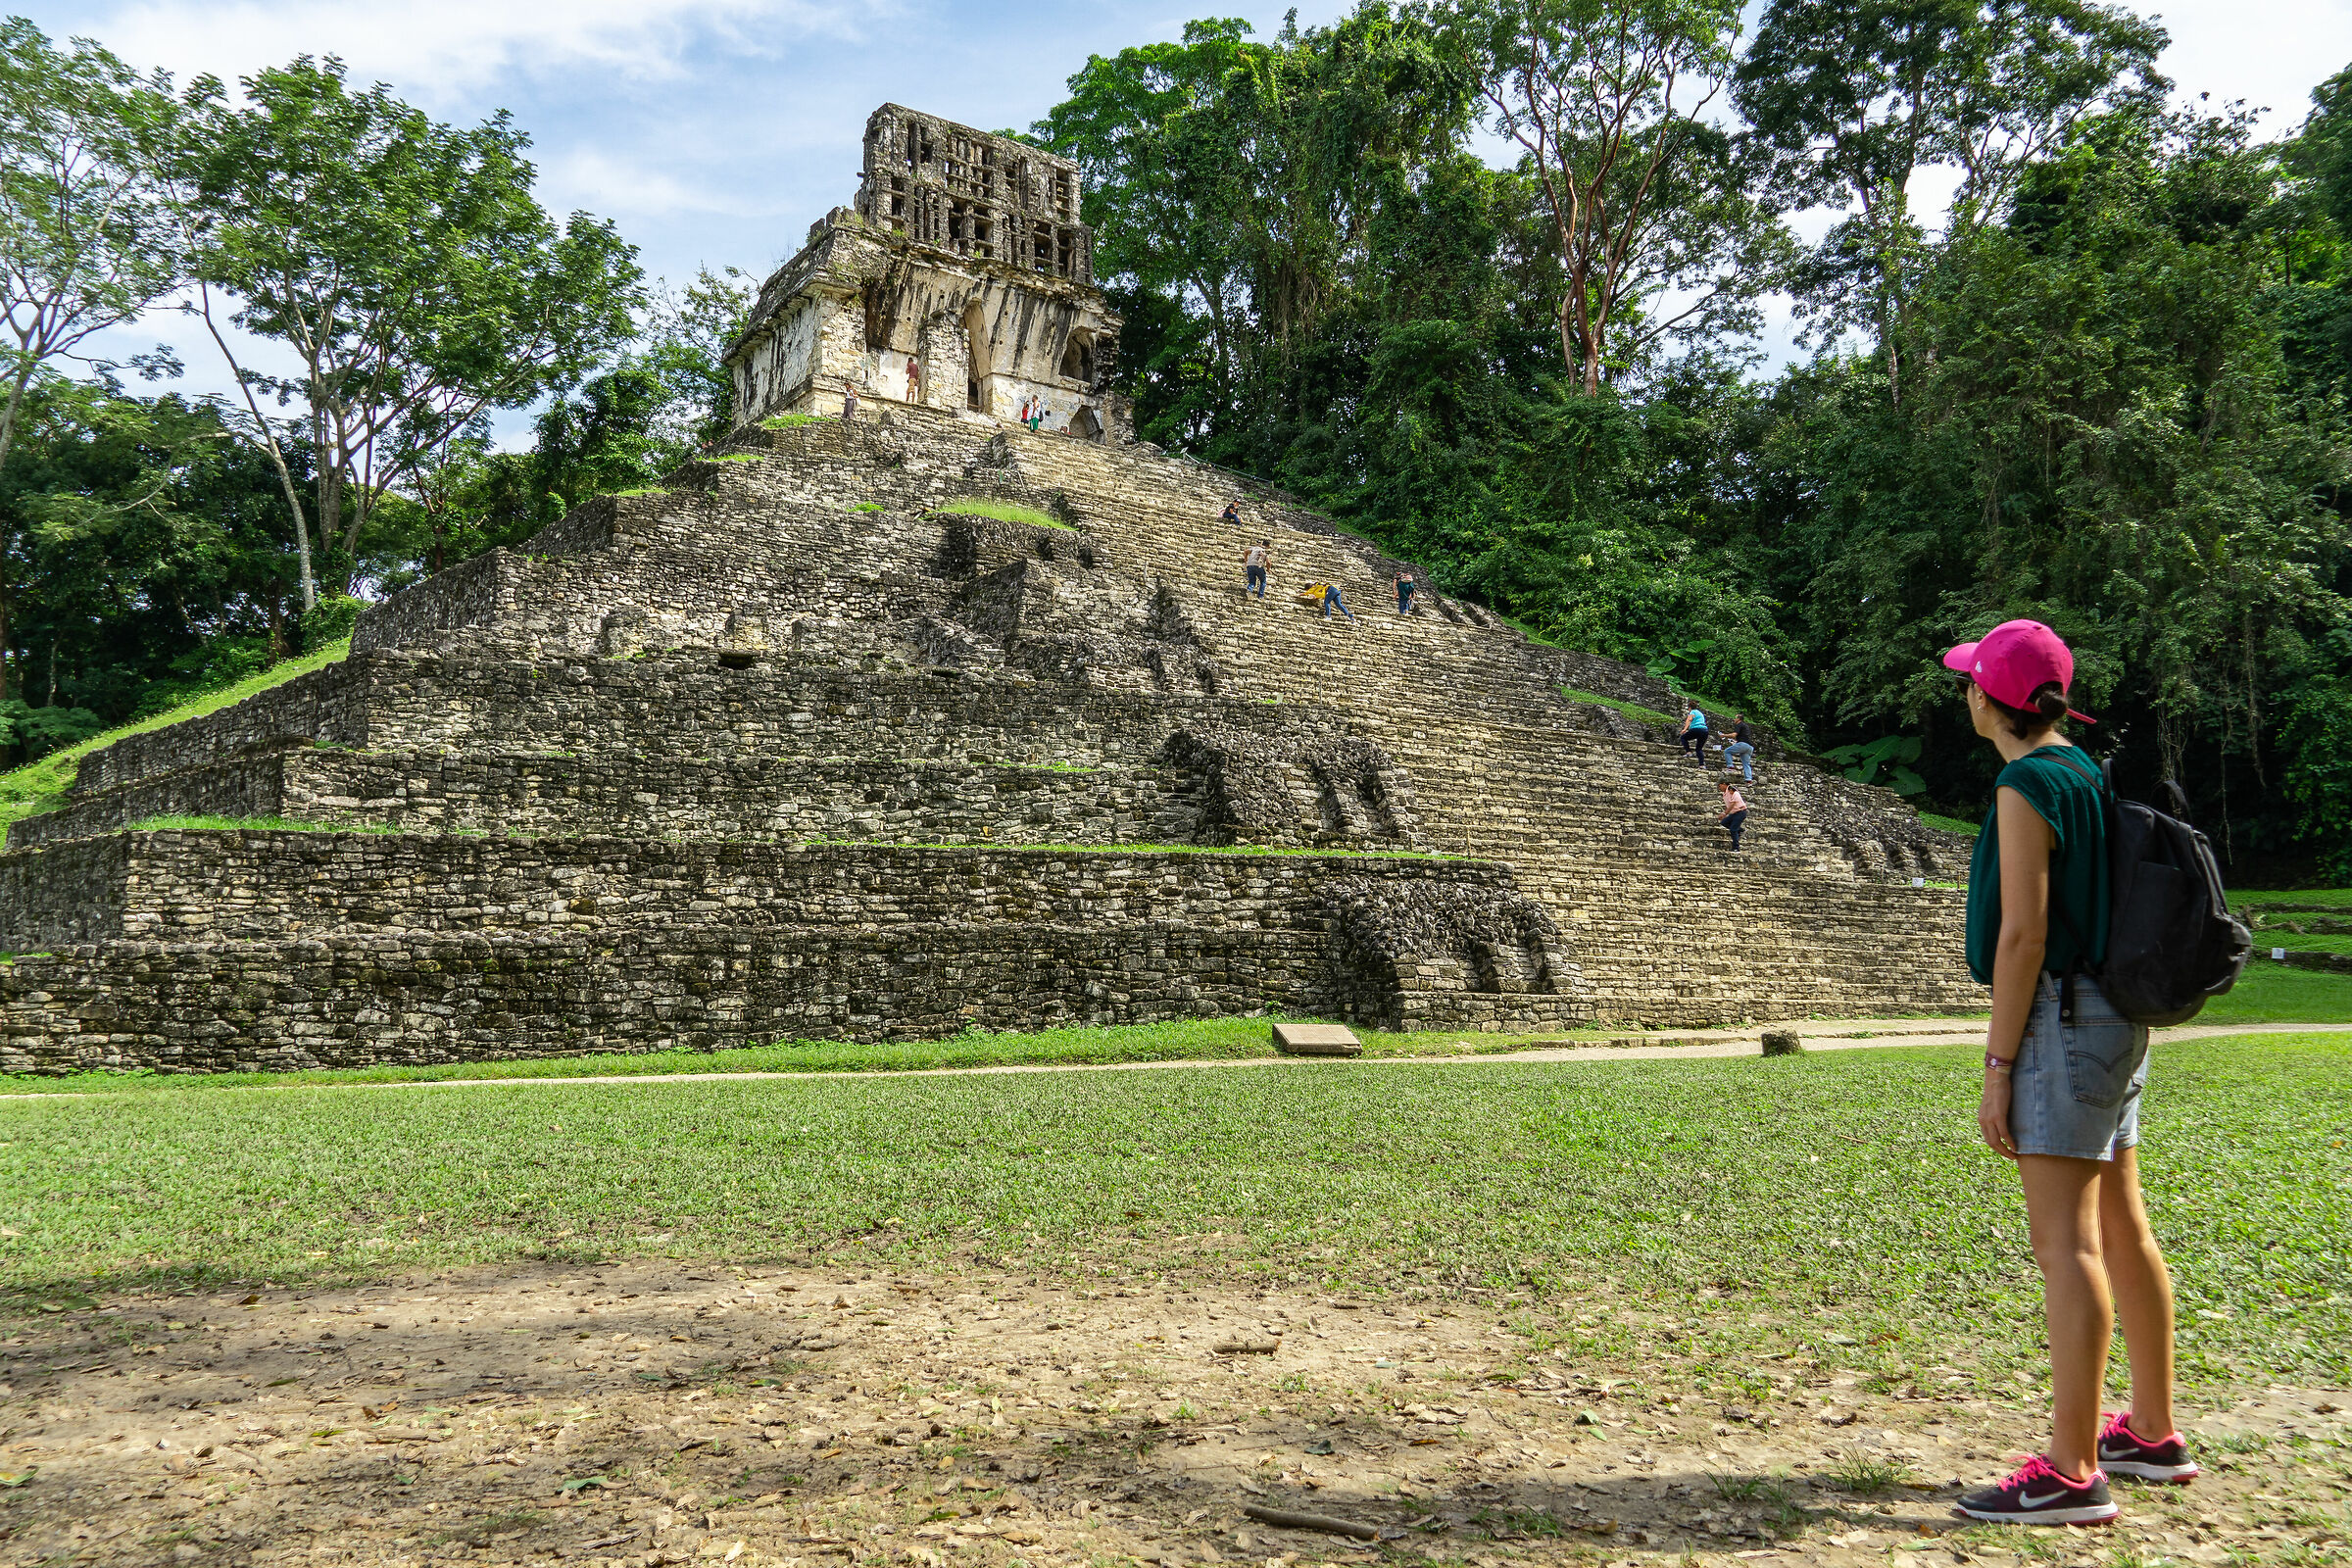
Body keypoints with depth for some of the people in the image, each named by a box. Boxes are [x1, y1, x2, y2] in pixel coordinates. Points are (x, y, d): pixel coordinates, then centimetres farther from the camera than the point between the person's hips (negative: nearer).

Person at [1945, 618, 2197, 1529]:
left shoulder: (2027, 786, -13)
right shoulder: (2086, 773, 15)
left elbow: (2023, 935, -18)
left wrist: (1999, 1065, -16)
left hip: (2060, 1016, -10)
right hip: (2113, 1016, 10)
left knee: (2066, 1242, -9)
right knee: (2121, 1230, 16)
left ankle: (2071, 1474, -7)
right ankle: (2152, 1434, 27)